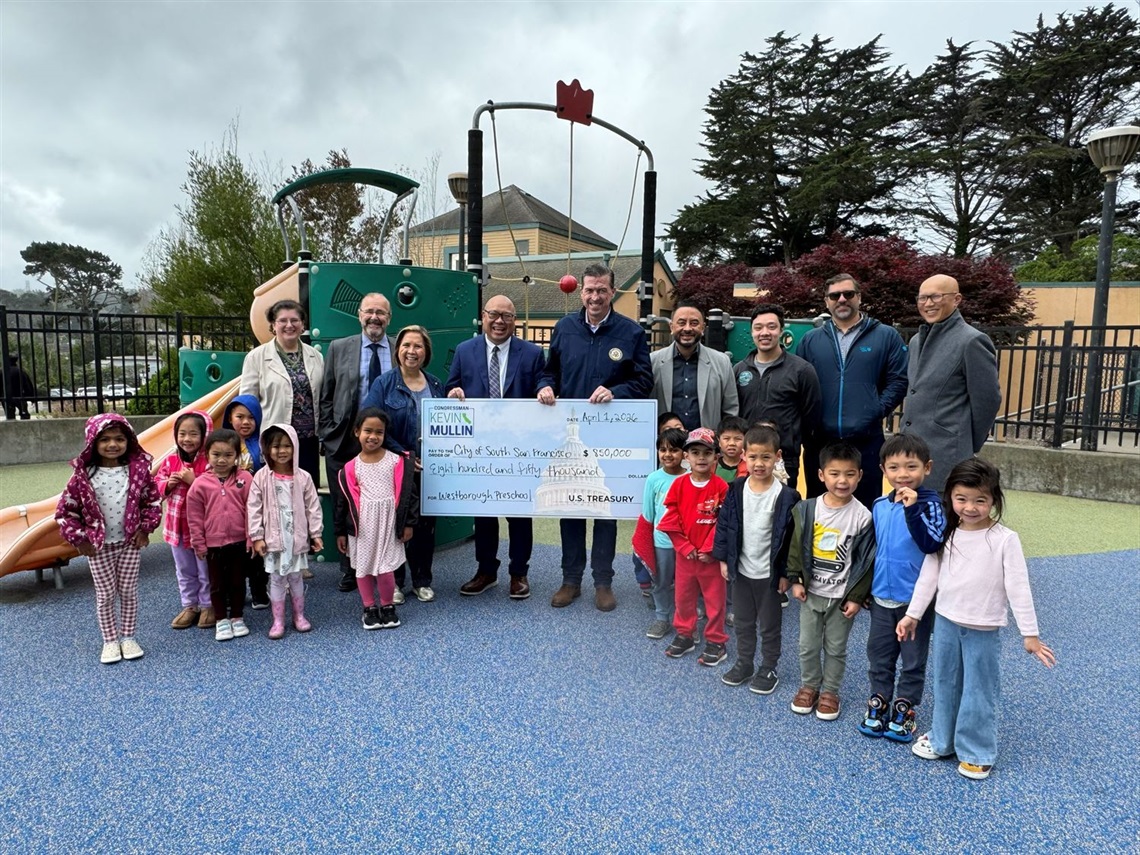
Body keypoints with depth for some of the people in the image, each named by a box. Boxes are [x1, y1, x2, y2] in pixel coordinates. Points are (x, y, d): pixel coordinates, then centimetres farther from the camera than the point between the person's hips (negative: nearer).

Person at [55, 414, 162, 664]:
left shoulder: (138, 469, -7)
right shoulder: (83, 475, -11)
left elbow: (153, 501, 3)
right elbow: (65, 511, -3)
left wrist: (145, 528, -3)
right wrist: (79, 539, -6)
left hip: (129, 543, 1)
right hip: (98, 546, -1)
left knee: (128, 592, 11)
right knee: (105, 594, 9)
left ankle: (128, 637, 26)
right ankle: (110, 641, 24)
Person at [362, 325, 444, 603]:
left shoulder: (436, 385, 8)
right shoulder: (384, 384, -4)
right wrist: (402, 454, -16)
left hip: (431, 468, 3)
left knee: (426, 525, 9)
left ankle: (422, 581, 24)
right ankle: (394, 582, 21)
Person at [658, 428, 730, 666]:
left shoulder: (721, 487, -12)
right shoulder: (679, 485, -4)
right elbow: (671, 520, -4)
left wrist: (709, 549, -14)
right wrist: (684, 547, -9)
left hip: (711, 555, -3)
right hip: (684, 554, 3)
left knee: (715, 599, 9)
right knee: (683, 597, 17)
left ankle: (716, 641, 24)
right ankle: (684, 635, 34)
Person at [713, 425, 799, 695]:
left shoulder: (785, 496, -16)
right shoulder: (736, 490, -5)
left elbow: (790, 537, -11)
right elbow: (724, 524, 3)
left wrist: (785, 573, -10)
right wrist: (723, 559, 1)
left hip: (769, 573, -3)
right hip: (740, 569, 4)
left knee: (770, 625, 13)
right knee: (742, 622, 19)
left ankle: (768, 670, 30)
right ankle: (744, 664, 36)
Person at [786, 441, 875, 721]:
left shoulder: (863, 516, -13)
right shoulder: (807, 509, -8)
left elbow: (865, 560, -8)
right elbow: (796, 547, 1)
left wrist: (856, 597, -7)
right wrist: (795, 580, -2)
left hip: (842, 595, -2)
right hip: (811, 591, 2)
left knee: (835, 648, 13)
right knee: (808, 645, 14)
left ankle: (830, 692, 32)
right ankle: (809, 686, 35)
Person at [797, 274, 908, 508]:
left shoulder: (886, 336, 5)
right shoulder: (810, 340, 11)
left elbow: (899, 380, 2)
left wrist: (877, 410, -8)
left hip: (867, 440, -2)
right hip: (819, 441, 2)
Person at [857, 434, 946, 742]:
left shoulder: (930, 504, -15)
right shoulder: (879, 505, 1)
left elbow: (932, 544, -31)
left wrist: (912, 509, -38)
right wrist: (865, 588, 16)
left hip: (917, 599, -4)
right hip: (882, 598, 5)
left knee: (913, 660, 12)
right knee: (878, 656, 16)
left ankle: (904, 709, 28)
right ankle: (879, 703, 32)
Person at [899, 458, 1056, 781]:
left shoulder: (1005, 540, -14)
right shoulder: (944, 534, -2)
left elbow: (1018, 588, -11)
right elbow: (928, 577, 5)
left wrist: (1030, 634, -10)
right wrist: (912, 614, 7)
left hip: (983, 630, -4)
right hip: (945, 623, 4)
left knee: (979, 692, 8)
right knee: (945, 686, 18)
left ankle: (977, 752, 25)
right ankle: (941, 740, 35)